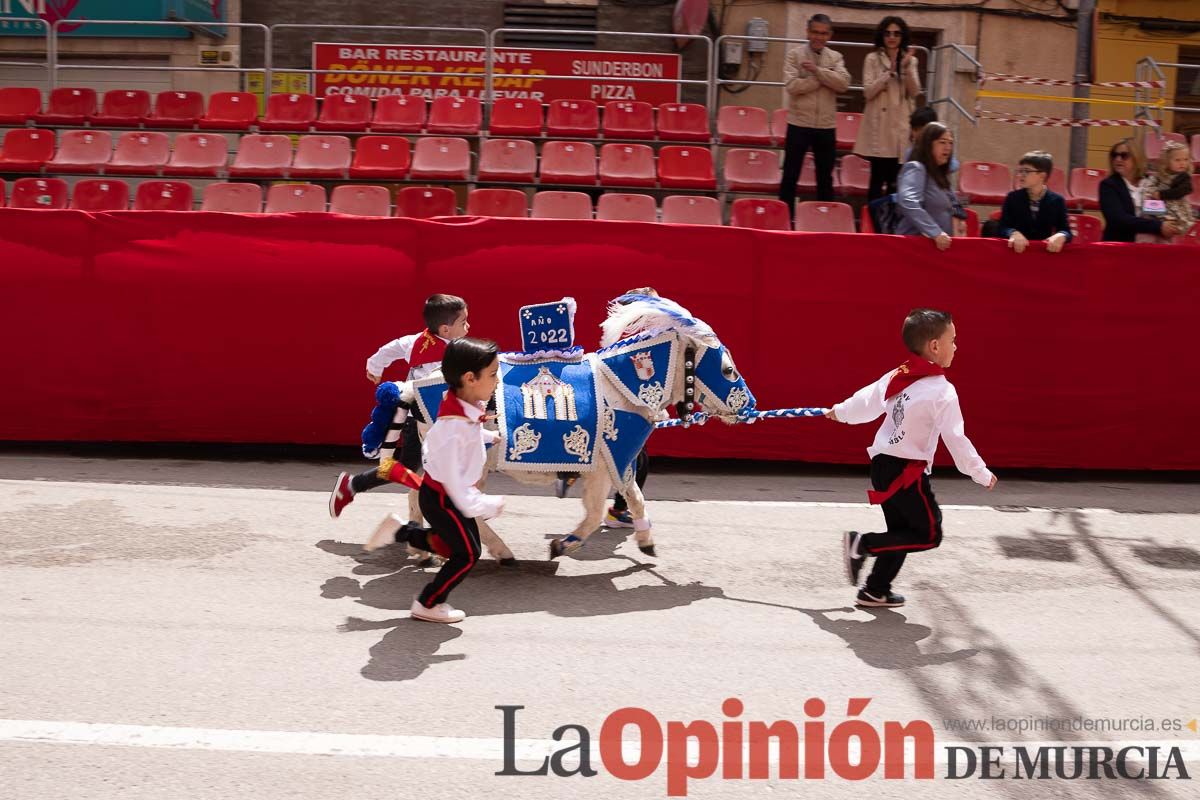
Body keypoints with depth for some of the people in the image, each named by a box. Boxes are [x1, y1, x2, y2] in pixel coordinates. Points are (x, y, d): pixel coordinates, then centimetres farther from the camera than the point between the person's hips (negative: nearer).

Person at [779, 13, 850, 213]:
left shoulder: (836, 58, 8)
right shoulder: (794, 54, -1)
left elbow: (843, 83, -9)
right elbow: (792, 85, -14)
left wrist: (817, 70, -17)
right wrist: (825, 78, -10)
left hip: (827, 126, 3)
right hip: (799, 123, -3)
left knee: (825, 177, 10)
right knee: (790, 175, 2)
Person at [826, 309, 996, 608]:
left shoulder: (896, 377, 5)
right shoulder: (942, 391, -16)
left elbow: (867, 399, 19)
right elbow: (956, 440, -16)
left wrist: (840, 412, 38)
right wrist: (982, 475, -6)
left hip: (882, 464, 8)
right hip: (907, 473, -8)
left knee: (901, 531, 19)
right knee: (929, 535, 3)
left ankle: (875, 591, 23)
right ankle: (862, 543, -6)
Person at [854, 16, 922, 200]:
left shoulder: (910, 60, 12)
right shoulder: (872, 58, 2)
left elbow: (914, 92, 1)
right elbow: (868, 92, -7)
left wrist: (906, 68, -12)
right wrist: (890, 71, -14)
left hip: (901, 125, 3)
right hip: (879, 124, -3)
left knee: (895, 178, 5)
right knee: (878, 176, -7)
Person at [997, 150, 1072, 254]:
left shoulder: (1057, 200, 2)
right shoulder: (1012, 197, 3)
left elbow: (1066, 231, -1)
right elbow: (1002, 228, -4)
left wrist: (1060, 236, -23)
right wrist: (1014, 233, -25)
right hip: (1017, 249, -1)